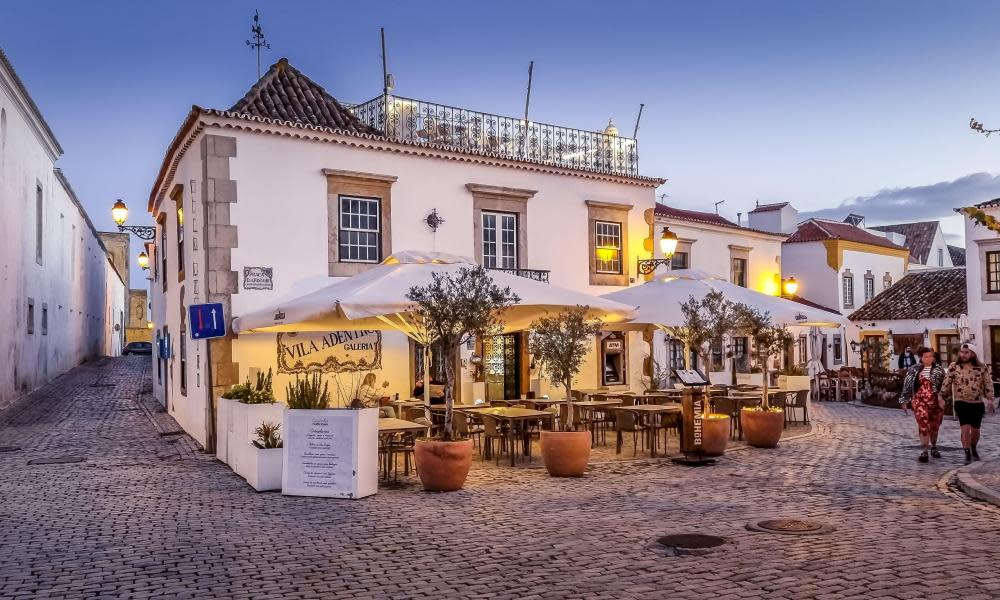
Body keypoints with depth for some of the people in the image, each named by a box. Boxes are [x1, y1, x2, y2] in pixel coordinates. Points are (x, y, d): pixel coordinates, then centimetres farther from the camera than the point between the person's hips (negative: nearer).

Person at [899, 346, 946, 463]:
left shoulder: (939, 370, 4)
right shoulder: (914, 370, 5)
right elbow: (907, 385, 10)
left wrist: (941, 398, -14)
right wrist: (905, 400, 10)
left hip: (935, 402, 1)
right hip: (919, 401, -1)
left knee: (934, 426, 12)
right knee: (923, 424, -14)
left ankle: (933, 447, 35)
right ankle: (924, 451, -17)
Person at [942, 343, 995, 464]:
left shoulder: (982, 368, -4)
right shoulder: (954, 367, -5)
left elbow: (988, 385, 1)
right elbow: (946, 383, -2)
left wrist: (991, 401, -2)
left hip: (978, 403, 2)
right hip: (961, 403, -2)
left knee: (975, 430, 13)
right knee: (965, 428, -11)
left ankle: (973, 449, 38)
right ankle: (967, 454, -2)